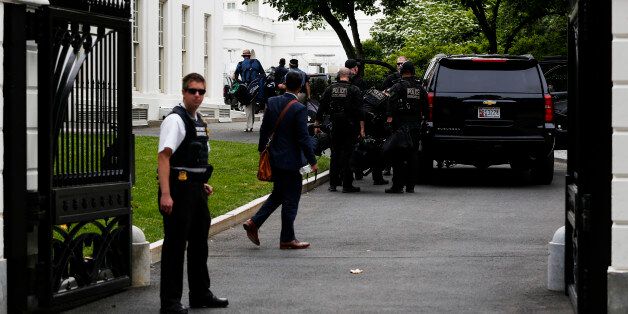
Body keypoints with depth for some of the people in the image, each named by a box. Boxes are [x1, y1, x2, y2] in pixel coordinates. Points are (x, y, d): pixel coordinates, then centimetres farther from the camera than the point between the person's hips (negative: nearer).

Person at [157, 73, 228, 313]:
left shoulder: (199, 121, 15)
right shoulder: (176, 120, -13)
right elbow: (164, 157, -22)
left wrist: (203, 184, 17)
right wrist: (165, 194, -29)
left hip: (196, 190, 9)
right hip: (179, 189, -9)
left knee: (199, 242, 17)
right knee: (175, 245, -5)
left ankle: (200, 293, 29)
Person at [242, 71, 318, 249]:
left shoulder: (272, 102, 0)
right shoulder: (299, 109, -18)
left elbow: (264, 129, 8)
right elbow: (303, 138, -17)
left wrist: (261, 149, 21)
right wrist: (312, 161, -8)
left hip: (275, 158, 7)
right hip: (291, 161, -7)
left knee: (278, 194, 22)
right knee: (290, 200, 4)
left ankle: (254, 223, 12)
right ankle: (287, 239, 12)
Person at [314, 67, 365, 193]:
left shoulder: (329, 89, 4)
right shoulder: (354, 90, -5)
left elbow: (321, 108, 7)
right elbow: (359, 111, -10)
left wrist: (317, 124, 15)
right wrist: (362, 128, -9)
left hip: (335, 126, 3)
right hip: (350, 127, -3)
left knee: (335, 154, 13)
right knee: (347, 154, -1)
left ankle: (333, 184, 15)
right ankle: (347, 185, -2)